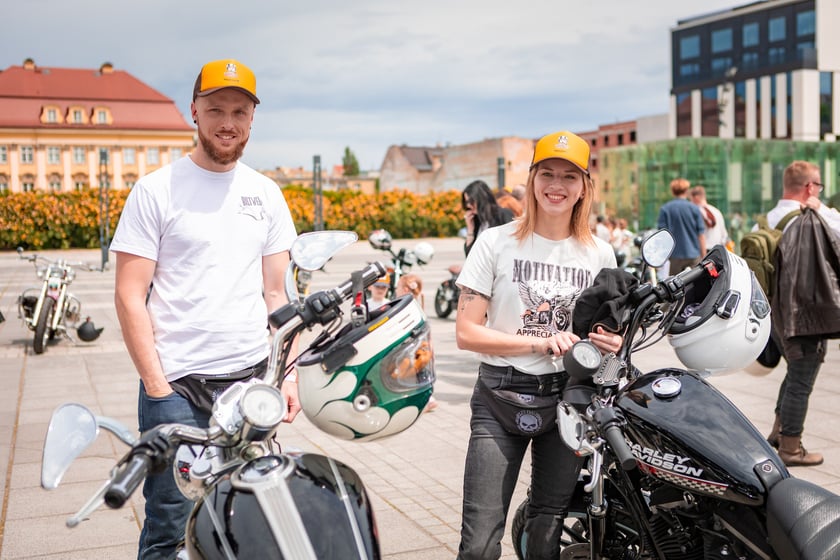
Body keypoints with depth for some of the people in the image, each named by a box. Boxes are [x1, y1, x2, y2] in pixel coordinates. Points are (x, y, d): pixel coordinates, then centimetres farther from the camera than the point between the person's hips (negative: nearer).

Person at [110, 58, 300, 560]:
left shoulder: (266, 194, 11)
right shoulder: (157, 189, -2)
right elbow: (129, 296, -5)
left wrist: (288, 375, 6)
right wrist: (156, 385, -11)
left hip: (252, 381, 4)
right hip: (177, 385, -4)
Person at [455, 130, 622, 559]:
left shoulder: (600, 254, 6)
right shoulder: (496, 243, -4)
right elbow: (466, 332, -8)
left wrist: (611, 343, -6)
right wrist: (541, 344, -16)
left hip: (568, 397, 3)